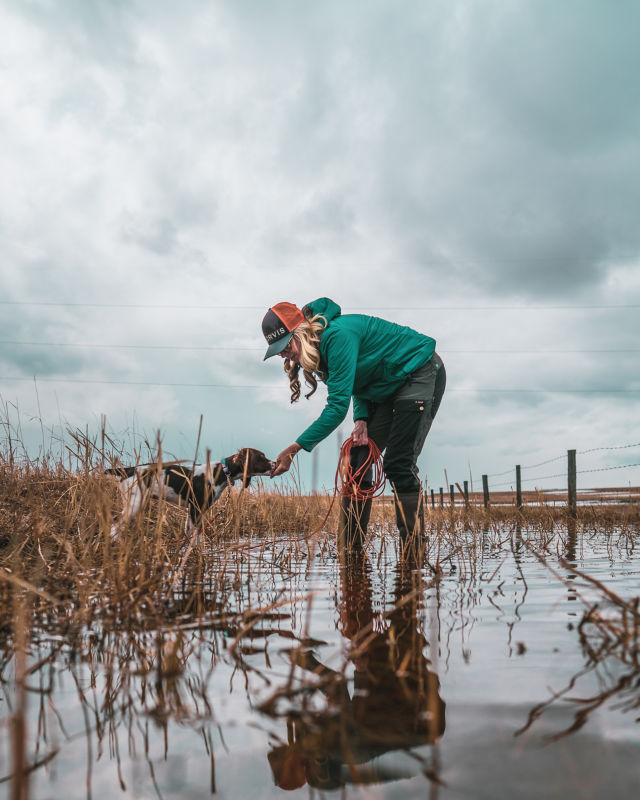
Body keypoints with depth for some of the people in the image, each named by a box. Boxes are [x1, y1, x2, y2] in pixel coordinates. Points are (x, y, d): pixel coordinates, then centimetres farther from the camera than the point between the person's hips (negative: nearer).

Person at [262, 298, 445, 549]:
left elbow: (338, 405, -34)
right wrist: (362, 420, -10)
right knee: (358, 460, -1)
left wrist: (295, 448, -34)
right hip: (389, 387, 9)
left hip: (421, 373, -9)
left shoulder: (338, 335, -30)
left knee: (398, 465, -17)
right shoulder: (316, 347, -1)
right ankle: (351, 552, 1)